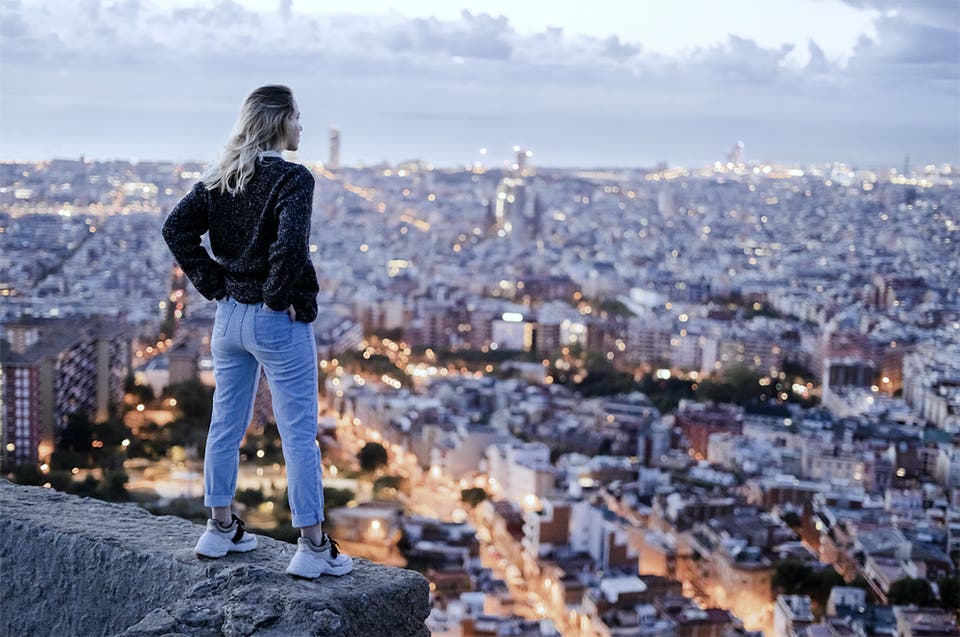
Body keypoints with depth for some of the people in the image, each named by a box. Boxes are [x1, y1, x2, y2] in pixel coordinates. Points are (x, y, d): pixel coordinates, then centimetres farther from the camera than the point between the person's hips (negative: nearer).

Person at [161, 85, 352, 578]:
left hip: (229, 316, 7)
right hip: (278, 322, -7)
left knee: (226, 425, 17)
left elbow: (176, 228, 1)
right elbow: (290, 244, -29)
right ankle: (312, 547, 4)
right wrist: (278, 295, -14)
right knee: (300, 435, 0)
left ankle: (220, 528, 27)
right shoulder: (292, 178, -15)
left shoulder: (221, 177, 5)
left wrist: (213, 284, 4)